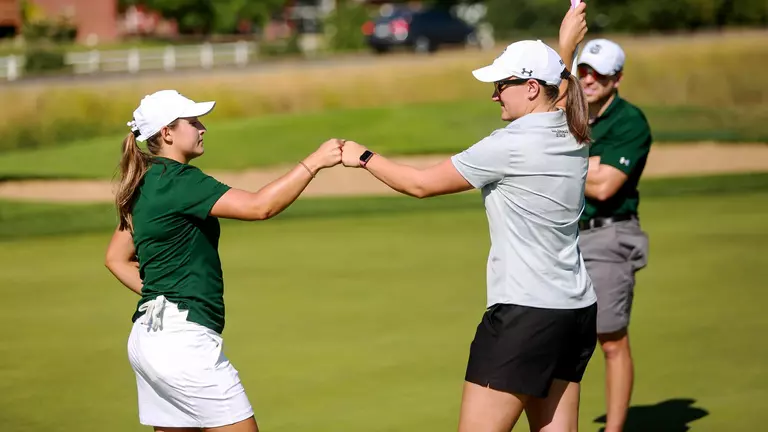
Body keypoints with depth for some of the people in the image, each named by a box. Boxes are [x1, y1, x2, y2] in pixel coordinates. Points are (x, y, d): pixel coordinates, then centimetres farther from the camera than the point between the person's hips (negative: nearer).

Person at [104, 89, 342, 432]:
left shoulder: (145, 185, 15)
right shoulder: (179, 181, -14)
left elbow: (116, 258, 23)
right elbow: (260, 206, -22)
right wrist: (314, 162, -17)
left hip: (148, 335, 10)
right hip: (182, 338, -10)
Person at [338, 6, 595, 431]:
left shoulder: (509, 146, -14)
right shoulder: (573, 137, 7)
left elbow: (420, 184, -5)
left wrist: (364, 157, 8)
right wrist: (566, 47, 42)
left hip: (524, 313, -9)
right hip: (578, 310, 9)